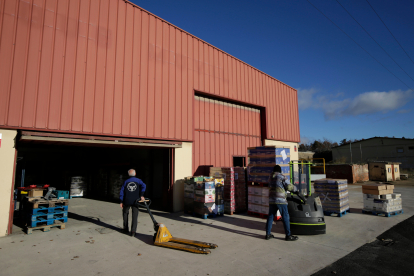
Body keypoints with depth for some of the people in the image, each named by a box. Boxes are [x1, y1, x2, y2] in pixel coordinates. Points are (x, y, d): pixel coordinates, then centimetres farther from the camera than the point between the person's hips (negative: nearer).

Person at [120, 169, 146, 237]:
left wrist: (121, 201, 6)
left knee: (125, 213, 21)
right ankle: (133, 231, -7)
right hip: (135, 201, -2)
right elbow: (143, 186, -15)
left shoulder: (126, 181, 9)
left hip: (127, 201, 2)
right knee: (135, 216, 2)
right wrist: (141, 195, -14)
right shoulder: (138, 180, 5)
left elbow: (122, 191, 5)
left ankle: (126, 229, 26)